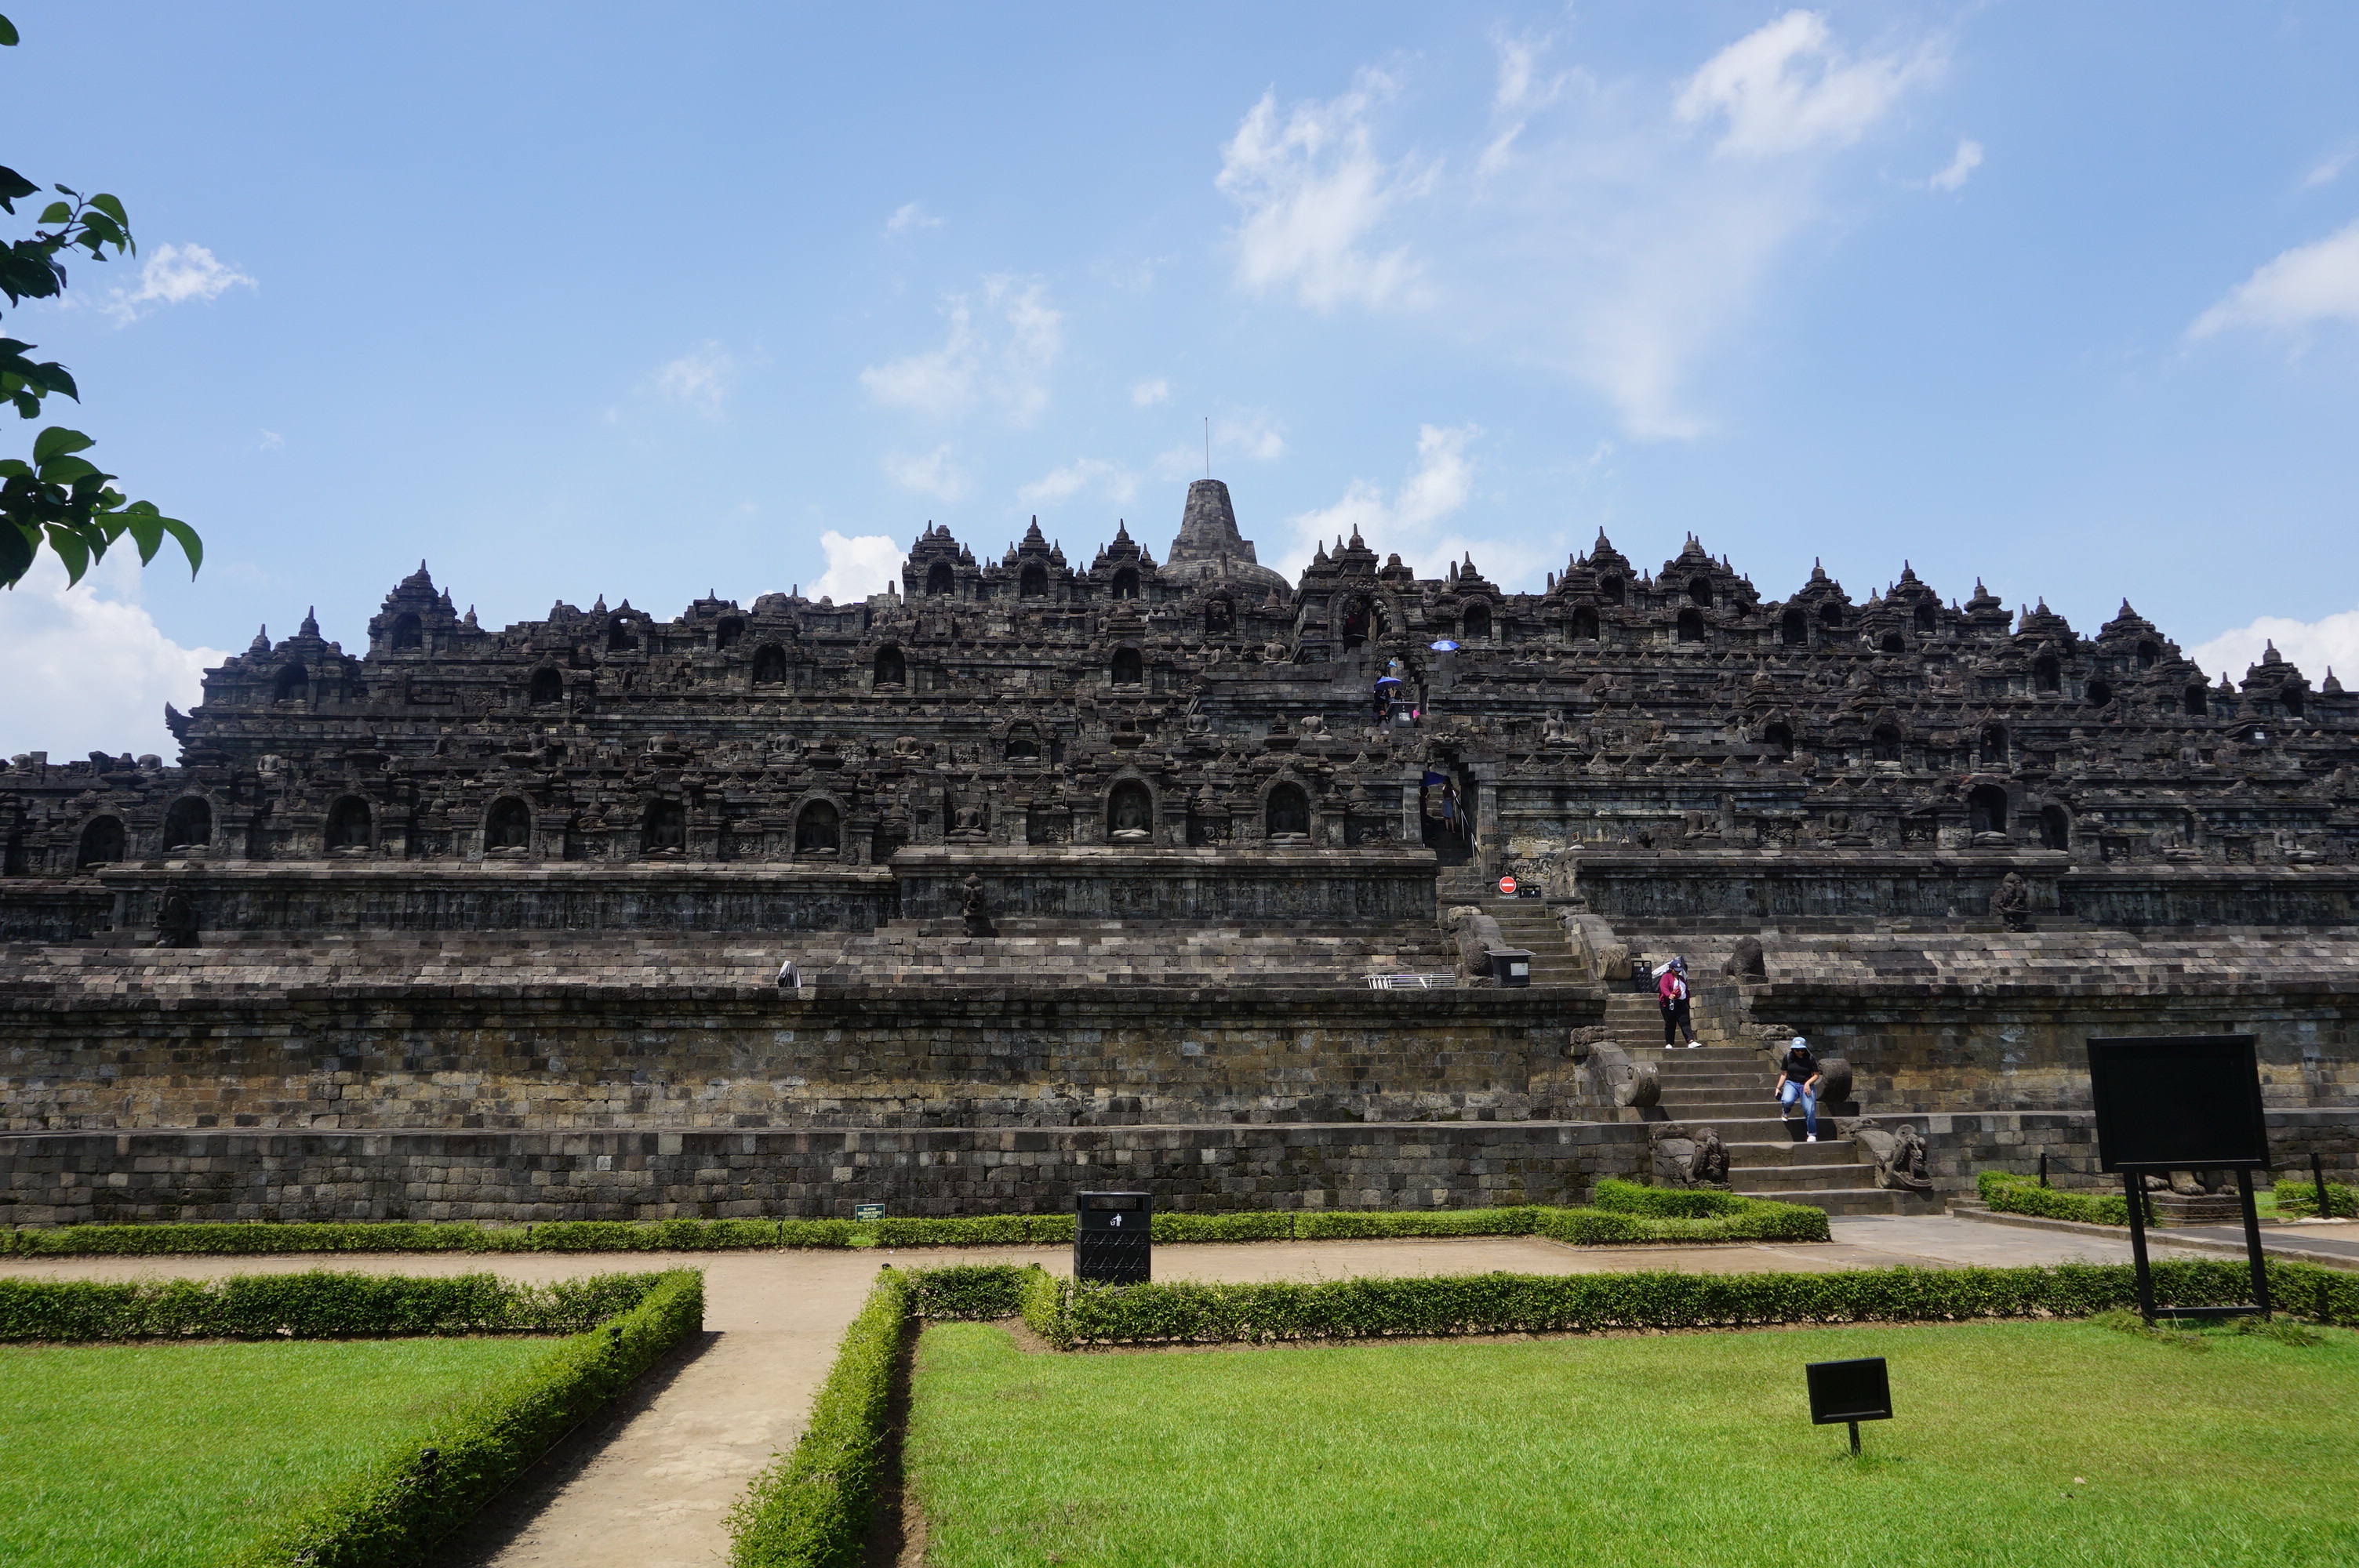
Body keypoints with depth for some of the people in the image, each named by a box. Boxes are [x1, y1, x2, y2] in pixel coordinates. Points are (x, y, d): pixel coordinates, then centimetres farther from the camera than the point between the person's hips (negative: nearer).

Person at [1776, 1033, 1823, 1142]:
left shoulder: (1810, 1059, -1)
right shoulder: (1788, 1057, 3)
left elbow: (1816, 1075, 3)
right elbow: (1784, 1074, 9)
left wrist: (1808, 1083, -13)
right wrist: (1778, 1088, 4)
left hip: (1807, 1085, 0)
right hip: (1791, 1084, 0)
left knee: (1809, 1110, -14)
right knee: (1787, 1101, -30)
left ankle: (1812, 1134, 3)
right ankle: (1786, 1110, 9)